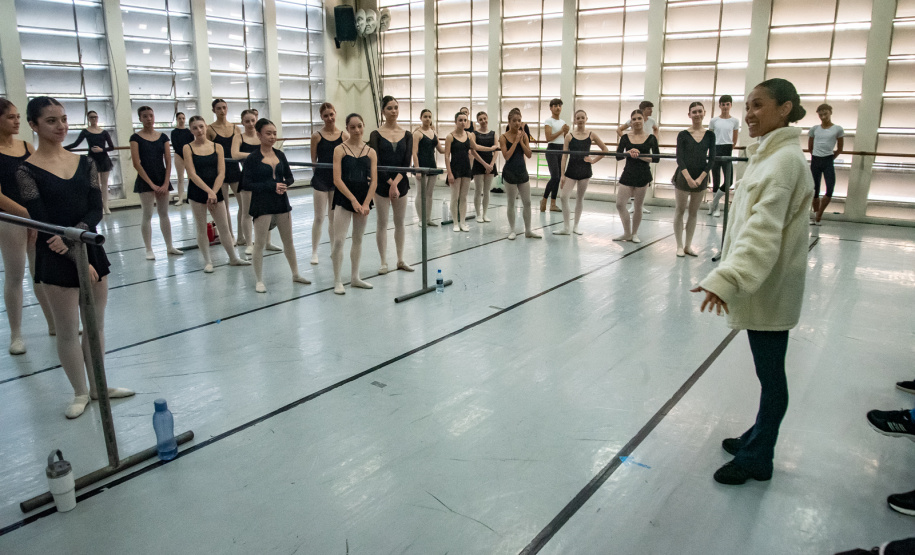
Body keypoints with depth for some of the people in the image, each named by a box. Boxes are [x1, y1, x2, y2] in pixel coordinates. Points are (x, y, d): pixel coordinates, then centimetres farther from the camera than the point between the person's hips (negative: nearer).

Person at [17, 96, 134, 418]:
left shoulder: (84, 162, 4)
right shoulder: (27, 171, -8)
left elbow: (96, 210, -2)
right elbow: (41, 223, -12)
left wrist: (72, 236, -19)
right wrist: (78, 259, -16)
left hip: (90, 249, 4)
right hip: (56, 260, -4)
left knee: (96, 324, 13)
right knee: (68, 331, 6)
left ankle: (98, 386, 28)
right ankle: (80, 393, 22)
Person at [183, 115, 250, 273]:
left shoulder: (217, 147, 2)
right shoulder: (188, 148, -2)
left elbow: (221, 173, -3)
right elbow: (192, 174, -9)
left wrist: (213, 192, -14)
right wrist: (209, 191, -17)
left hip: (216, 192, 1)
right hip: (196, 192, -1)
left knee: (224, 228, 7)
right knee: (201, 229, 6)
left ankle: (233, 258, 21)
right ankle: (207, 261, 16)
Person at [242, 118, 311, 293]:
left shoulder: (280, 155, 6)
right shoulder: (253, 158, -8)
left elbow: (290, 177, 10)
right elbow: (248, 184, -12)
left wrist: (284, 184, -12)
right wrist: (272, 186, -19)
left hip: (282, 202, 5)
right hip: (262, 204, -5)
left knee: (288, 241, 15)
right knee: (260, 244, 1)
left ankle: (296, 274, 28)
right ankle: (259, 281, 12)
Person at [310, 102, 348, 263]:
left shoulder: (344, 135, 0)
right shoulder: (317, 136, -6)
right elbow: (313, 160, -2)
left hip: (338, 179, 2)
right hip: (321, 178, -2)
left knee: (334, 218, 13)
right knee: (319, 218, 3)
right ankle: (314, 251, 15)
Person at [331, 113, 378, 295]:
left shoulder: (370, 152, 4)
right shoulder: (340, 150, -4)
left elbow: (374, 180, -1)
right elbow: (337, 179, -11)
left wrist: (366, 203, -11)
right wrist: (353, 200, -17)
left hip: (364, 198, 4)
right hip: (344, 199, -4)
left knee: (358, 239, 13)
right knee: (339, 240, -7)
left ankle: (355, 277, 25)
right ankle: (337, 281, 3)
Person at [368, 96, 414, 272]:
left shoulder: (407, 135, 3)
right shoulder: (376, 134, -4)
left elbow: (407, 162, -5)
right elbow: (376, 163, -10)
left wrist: (396, 183, -16)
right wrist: (390, 183, -16)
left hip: (401, 182, 3)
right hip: (381, 183, -3)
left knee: (400, 222, 10)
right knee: (382, 223, 3)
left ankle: (400, 260, 21)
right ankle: (384, 262, 12)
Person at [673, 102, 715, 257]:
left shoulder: (709, 135, 3)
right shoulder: (683, 135, -4)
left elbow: (711, 158, 0)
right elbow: (679, 158, -9)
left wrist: (700, 178, -11)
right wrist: (688, 178, -19)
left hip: (701, 178, 3)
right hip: (683, 177, -3)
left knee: (694, 212, 10)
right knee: (680, 210, 4)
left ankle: (688, 245, 18)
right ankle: (679, 245, 13)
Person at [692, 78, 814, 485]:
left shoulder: (784, 160, -18)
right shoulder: (769, 154, 12)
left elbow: (764, 229, -29)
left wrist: (725, 278, -38)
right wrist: (730, 275, 19)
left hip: (769, 287, -9)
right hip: (759, 283, 9)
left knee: (770, 373, 4)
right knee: (768, 371, 20)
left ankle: (756, 459, 17)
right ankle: (758, 439, 35)